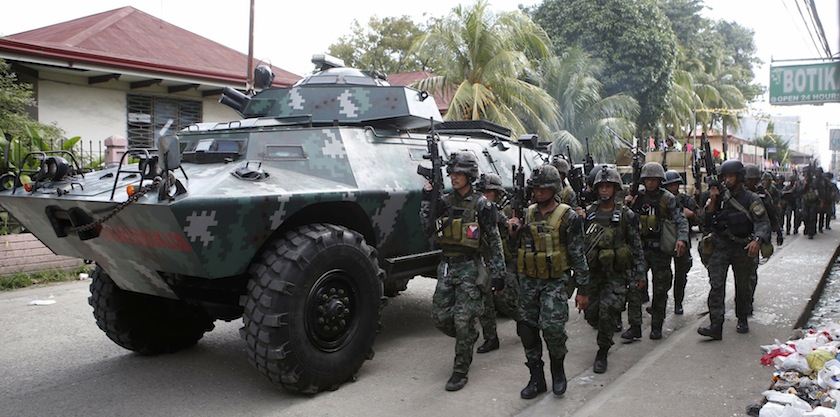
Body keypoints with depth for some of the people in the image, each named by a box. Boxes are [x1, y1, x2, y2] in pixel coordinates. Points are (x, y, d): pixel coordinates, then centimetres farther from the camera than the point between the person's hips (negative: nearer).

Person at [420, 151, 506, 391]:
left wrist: (498, 274, -9)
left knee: (463, 320, -4)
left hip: (468, 266, -6)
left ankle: (460, 372, 9)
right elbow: (427, 226, -1)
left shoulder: (480, 204, -7)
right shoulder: (445, 201, 9)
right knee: (439, 317, 8)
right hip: (446, 265, 6)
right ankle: (469, 337, 37)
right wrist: (426, 198, -5)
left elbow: (494, 242, -6)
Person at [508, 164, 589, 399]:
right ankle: (536, 379, 21)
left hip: (555, 281, -5)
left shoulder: (567, 217, -6)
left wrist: (583, 289, -7)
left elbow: (578, 255, -6)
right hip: (528, 281, 5)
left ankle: (558, 368, 12)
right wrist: (514, 232, -2)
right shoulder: (528, 213, 9)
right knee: (527, 329, 6)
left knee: (552, 327, -18)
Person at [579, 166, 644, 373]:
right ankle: (606, 334, 40)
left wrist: (640, 274, 1)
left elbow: (636, 246, 1)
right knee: (592, 315, 6)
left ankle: (602, 353, 8)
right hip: (592, 272, 3)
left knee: (607, 313, -11)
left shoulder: (626, 215, -3)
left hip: (616, 273, -3)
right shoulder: (588, 212, 5)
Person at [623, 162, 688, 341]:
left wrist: (682, 238, -24)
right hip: (640, 248, 2)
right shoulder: (637, 198, 8)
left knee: (660, 289, 7)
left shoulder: (668, 199, -2)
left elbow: (681, 220, -7)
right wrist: (627, 206, -6)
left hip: (661, 250, -2)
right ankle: (635, 326, -3)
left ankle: (657, 326, 20)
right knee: (634, 286, -7)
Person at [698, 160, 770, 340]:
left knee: (744, 286, 14)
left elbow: (763, 222, -13)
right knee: (716, 285, -9)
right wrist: (712, 201, -13)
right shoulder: (719, 196, 4)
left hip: (743, 248, -1)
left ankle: (742, 319, 34)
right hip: (720, 248, 1)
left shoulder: (751, 199, -4)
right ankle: (716, 326, -10)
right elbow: (707, 221, 1)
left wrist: (757, 240, -31)